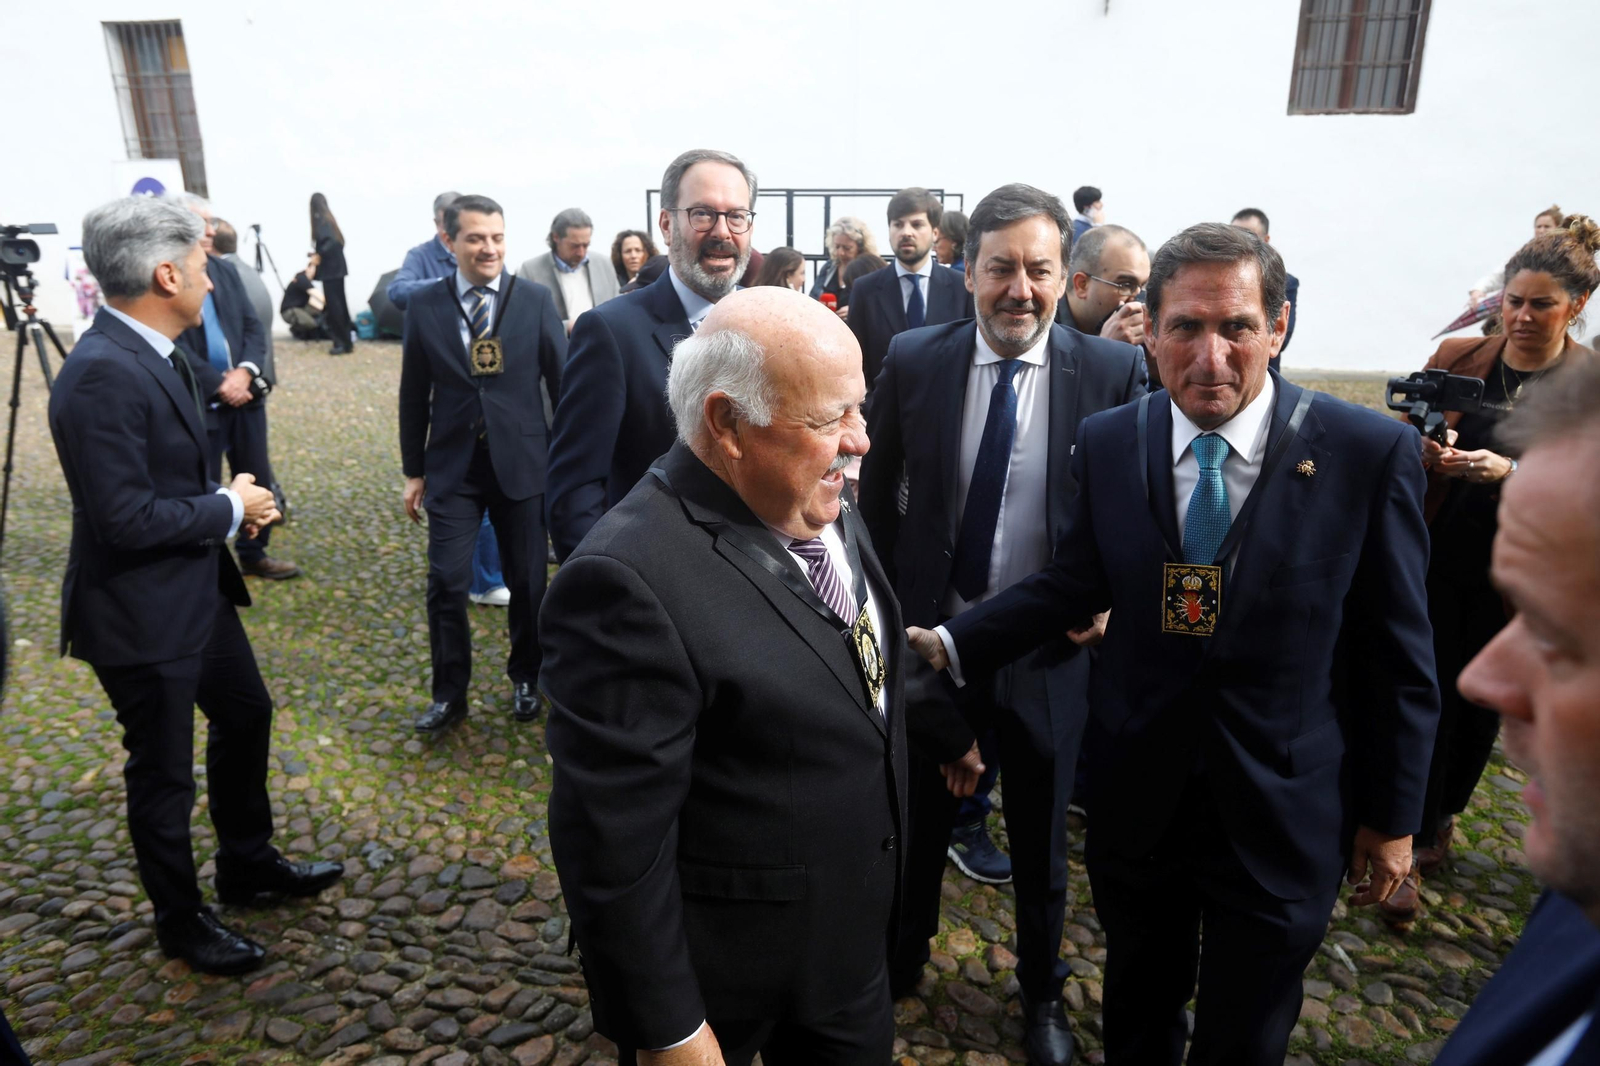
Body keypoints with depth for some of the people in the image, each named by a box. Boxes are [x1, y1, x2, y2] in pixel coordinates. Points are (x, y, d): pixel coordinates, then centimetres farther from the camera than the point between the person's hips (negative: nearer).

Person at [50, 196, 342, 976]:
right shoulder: (102, 375, -26)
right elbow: (124, 518, -28)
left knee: (245, 713, 23)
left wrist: (229, 501, -2)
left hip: (197, 588, 9)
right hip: (141, 612, -9)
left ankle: (248, 862, 44)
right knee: (163, 772, 9)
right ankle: (181, 922, 32)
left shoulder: (152, 354, 2)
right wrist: (230, 510, -16)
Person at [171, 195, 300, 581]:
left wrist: (245, 371, -10)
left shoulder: (225, 271, 11)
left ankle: (253, 555, 31)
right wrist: (219, 385, -18)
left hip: (244, 393, 6)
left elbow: (254, 327, 7)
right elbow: (174, 346, -16)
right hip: (199, 402, -6)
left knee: (258, 480, 14)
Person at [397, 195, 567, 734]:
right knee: (446, 583, -1)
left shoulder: (536, 300, -3)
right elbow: (414, 395, 5)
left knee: (528, 581, 9)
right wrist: (414, 471, 7)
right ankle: (449, 692, 19)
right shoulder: (424, 305, 0)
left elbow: (563, 382, 0)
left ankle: (525, 677, 32)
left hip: (522, 463, 0)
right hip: (453, 467, 1)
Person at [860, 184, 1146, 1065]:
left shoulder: (1113, 372, -10)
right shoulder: (912, 361, -7)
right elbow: (877, 492, 2)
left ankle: (1041, 994, 48)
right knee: (916, 820, 21)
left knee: (1041, 841, 20)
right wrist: (891, 602, 1)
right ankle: (897, 964, 48)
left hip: (1048, 651, 0)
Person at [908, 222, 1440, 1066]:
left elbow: (1398, 654, -7)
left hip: (1280, 815, -2)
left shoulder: (1370, 452, -14)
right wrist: (954, 644, -8)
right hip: (1137, 798, 2)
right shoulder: (1107, 443, -7)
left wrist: (1392, 816, -1)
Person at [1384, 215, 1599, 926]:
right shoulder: (1457, 357, 1)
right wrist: (1423, 451, -22)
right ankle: (1414, 851, 20)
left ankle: (1442, 815, 34)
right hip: (1437, 555, 0)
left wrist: (1507, 470, -26)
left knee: (1482, 701, 13)